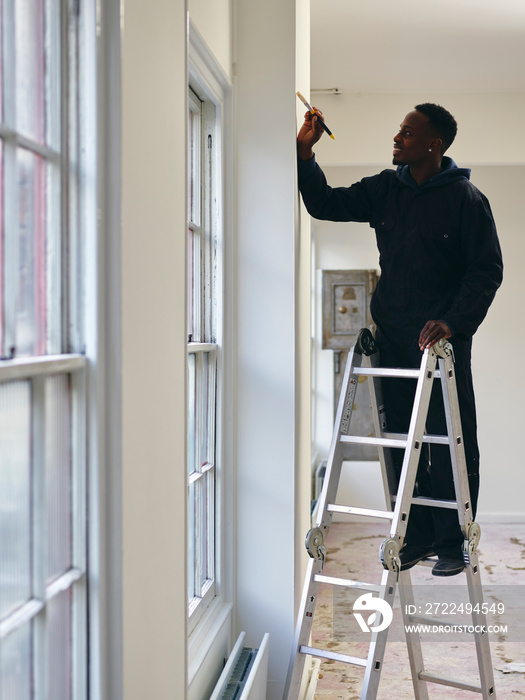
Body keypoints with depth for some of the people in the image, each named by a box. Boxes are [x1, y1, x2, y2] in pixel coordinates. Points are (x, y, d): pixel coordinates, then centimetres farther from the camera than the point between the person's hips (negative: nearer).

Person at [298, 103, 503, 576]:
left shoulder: (465, 199, -5)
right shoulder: (384, 190, 9)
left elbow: (487, 270, -7)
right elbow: (326, 204, 14)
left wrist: (454, 322, -18)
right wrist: (305, 151, 1)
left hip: (443, 337, -5)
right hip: (392, 336, 5)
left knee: (451, 443, -1)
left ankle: (452, 542, 9)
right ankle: (417, 536, 18)